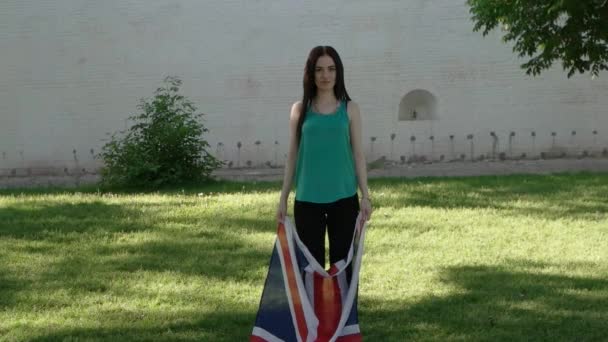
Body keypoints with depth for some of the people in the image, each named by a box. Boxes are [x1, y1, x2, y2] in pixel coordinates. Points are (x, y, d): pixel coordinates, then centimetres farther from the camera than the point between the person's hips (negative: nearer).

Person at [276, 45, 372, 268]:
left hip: (344, 198, 0)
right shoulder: (300, 110, 4)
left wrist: (365, 195, 0)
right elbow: (292, 155, 7)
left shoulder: (350, 109, 4)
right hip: (307, 199, 0)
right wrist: (283, 198, 5)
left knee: (342, 261, 3)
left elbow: (358, 153, 5)